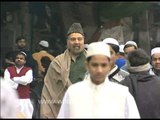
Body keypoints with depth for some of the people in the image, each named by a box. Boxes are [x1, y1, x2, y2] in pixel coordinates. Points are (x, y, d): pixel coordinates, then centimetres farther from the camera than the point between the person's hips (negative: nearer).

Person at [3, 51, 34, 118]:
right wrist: (21, 81, -5)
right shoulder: (8, 70, 11)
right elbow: (7, 82, -5)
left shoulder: (28, 70, 8)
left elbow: (26, 80, -11)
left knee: (25, 116, -5)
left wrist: (14, 79, -2)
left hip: (24, 100, 0)